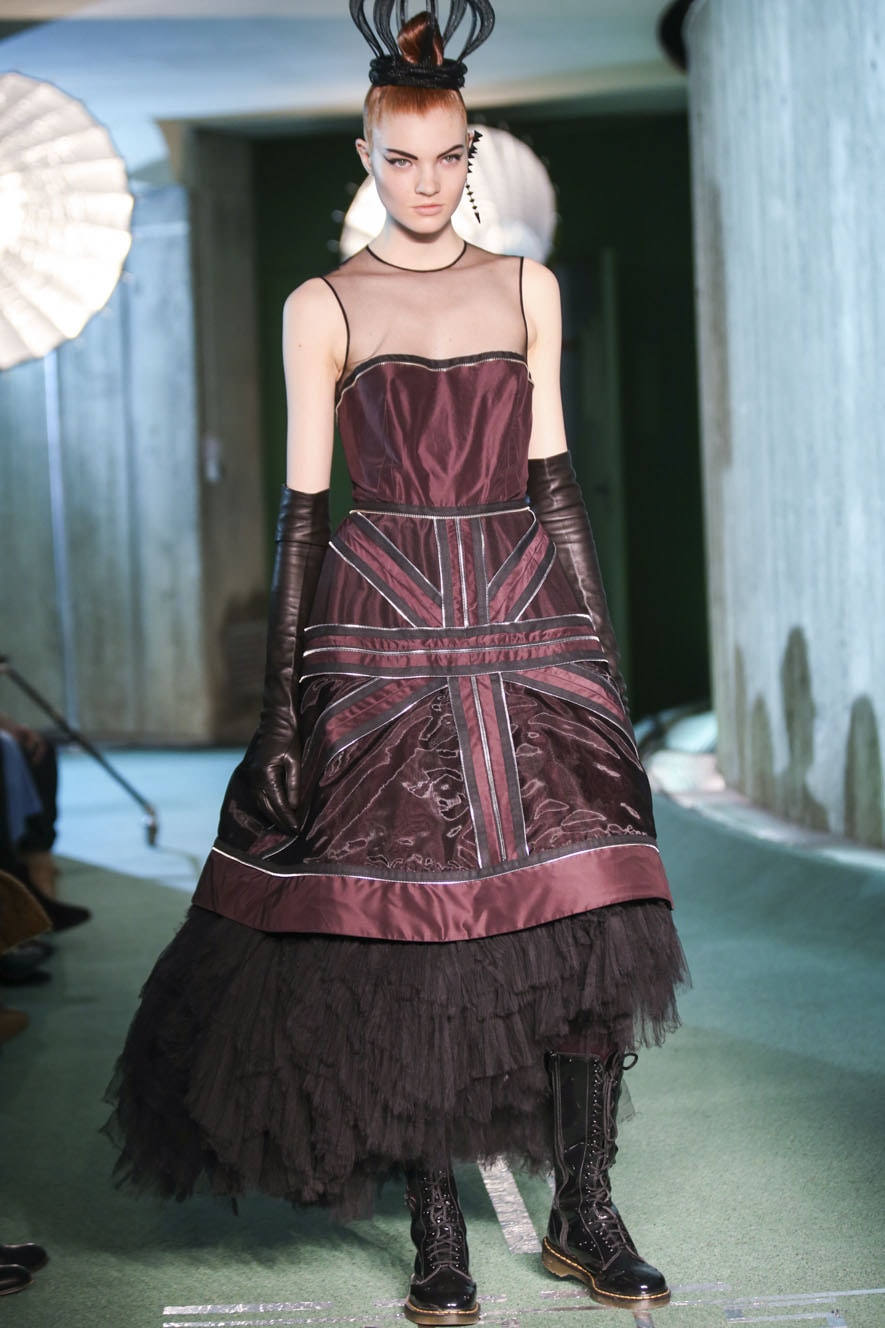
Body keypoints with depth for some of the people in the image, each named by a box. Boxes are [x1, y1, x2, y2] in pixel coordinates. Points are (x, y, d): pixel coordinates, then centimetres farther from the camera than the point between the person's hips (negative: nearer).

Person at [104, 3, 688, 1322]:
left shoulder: (527, 289, 11)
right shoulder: (324, 308, 4)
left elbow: (553, 481, 12)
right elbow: (302, 506, 1)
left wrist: (601, 652, 7)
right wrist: (284, 706, -3)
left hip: (527, 621, 2)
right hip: (381, 635, -2)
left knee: (583, 915, -5)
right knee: (405, 931, -3)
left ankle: (585, 1214, 8)